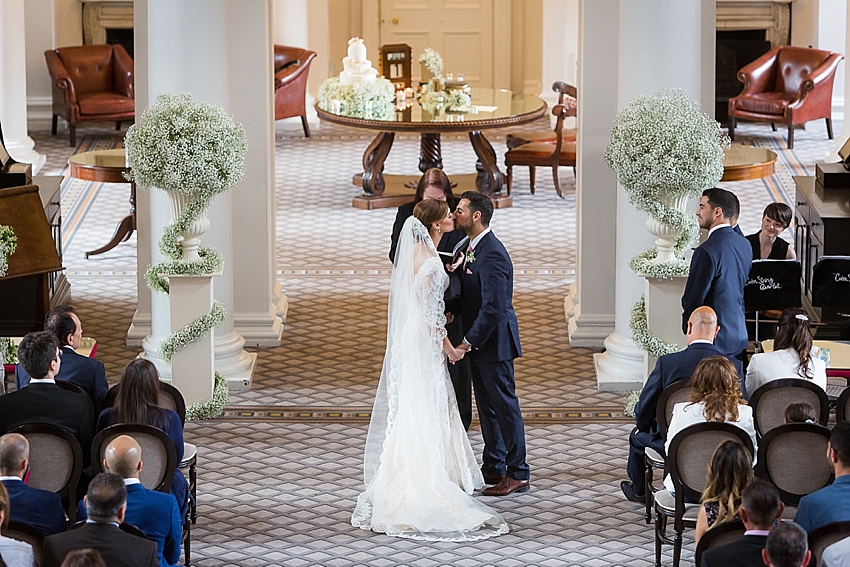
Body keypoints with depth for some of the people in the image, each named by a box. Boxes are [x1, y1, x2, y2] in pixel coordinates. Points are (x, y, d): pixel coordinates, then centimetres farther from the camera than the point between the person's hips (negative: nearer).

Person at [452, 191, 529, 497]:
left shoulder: (492, 254, -23)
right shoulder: (473, 248, 9)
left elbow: (493, 307, -26)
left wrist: (470, 340, -22)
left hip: (493, 342, -10)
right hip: (479, 341, 10)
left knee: (504, 405, -2)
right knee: (486, 405, 18)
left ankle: (517, 474, 4)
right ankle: (493, 467, 28)